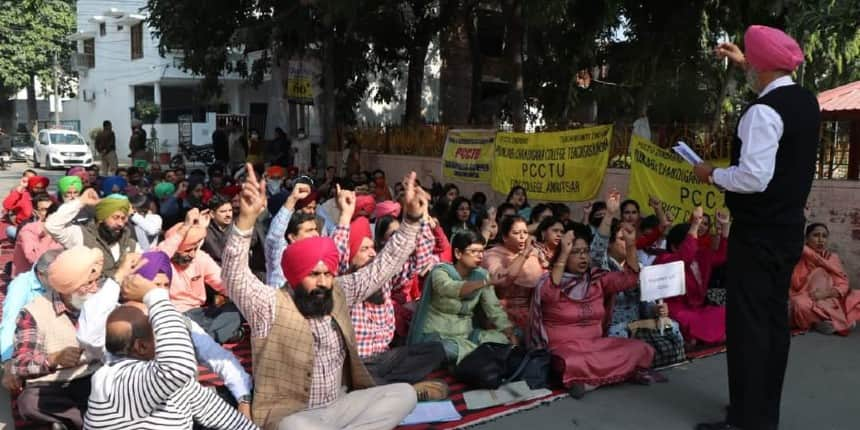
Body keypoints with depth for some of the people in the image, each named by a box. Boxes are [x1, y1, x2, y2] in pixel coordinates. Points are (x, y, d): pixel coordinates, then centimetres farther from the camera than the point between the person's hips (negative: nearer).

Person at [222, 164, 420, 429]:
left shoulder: (338, 293, 3)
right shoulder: (271, 306, -13)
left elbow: (384, 265, 5)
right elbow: (234, 276, -29)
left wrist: (411, 219, -6)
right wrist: (246, 219, -43)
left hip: (339, 407, 5)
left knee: (405, 394, -9)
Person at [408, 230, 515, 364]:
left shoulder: (481, 275, 2)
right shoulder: (441, 272, -13)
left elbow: (495, 310, -1)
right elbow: (450, 288, -37)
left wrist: (512, 338, -15)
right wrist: (487, 282, -51)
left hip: (466, 334, 5)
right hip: (436, 336, -5)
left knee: (505, 340, -14)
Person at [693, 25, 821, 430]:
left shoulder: (763, 111, -19)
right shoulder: (806, 101, 9)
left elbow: (754, 179, -25)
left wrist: (711, 174, -9)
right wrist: (744, 63, 38)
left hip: (757, 234, -9)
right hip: (789, 230, 9)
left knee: (747, 322, -3)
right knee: (775, 318, 14)